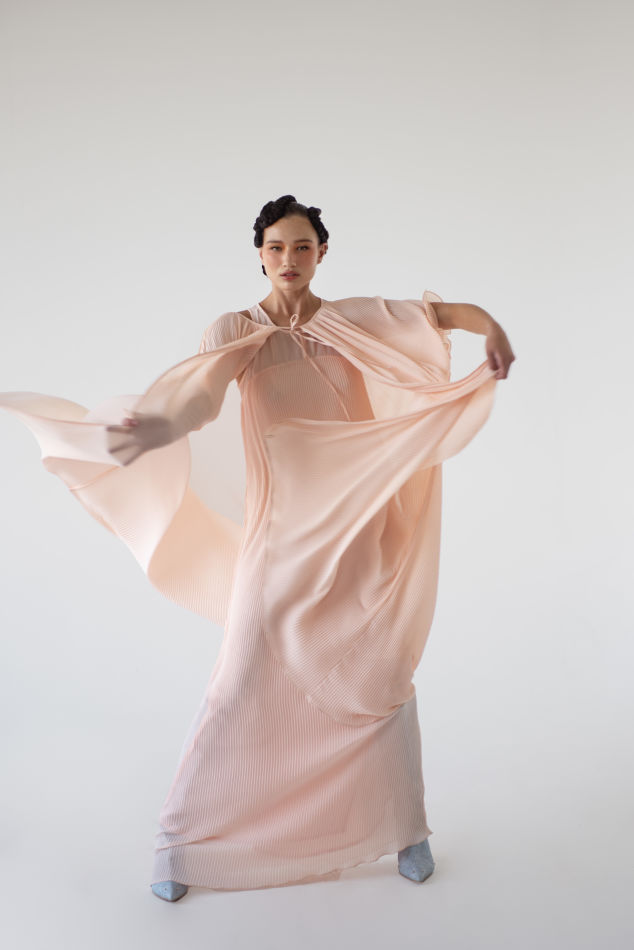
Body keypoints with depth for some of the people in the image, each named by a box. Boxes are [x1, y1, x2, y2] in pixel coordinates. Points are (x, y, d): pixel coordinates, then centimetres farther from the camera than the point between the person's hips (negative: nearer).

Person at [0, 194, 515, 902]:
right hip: (280, 532, -1)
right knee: (242, 686, 2)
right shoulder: (236, 331, -2)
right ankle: (184, 840, 22)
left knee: (382, 679, 8)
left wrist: (490, 326, -21)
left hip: (360, 529, 2)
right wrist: (155, 426, -44)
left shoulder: (356, 320, 4)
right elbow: (198, 392, -21)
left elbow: (446, 311, 2)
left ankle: (405, 830, 29)